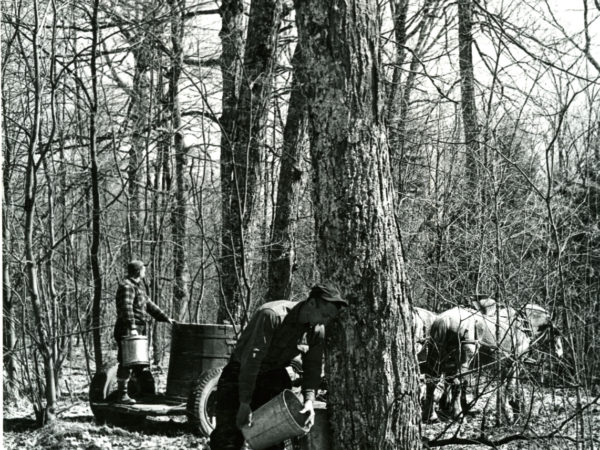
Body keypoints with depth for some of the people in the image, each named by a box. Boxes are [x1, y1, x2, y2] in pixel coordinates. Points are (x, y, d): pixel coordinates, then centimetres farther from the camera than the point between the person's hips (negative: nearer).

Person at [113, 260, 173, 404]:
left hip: (138, 329, 10)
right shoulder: (126, 286, -11)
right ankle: (122, 394, -9)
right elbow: (126, 308, -23)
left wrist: (165, 318, 29)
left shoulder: (139, 285, 22)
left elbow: (148, 304, 30)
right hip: (127, 329, -10)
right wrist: (132, 327, -33)